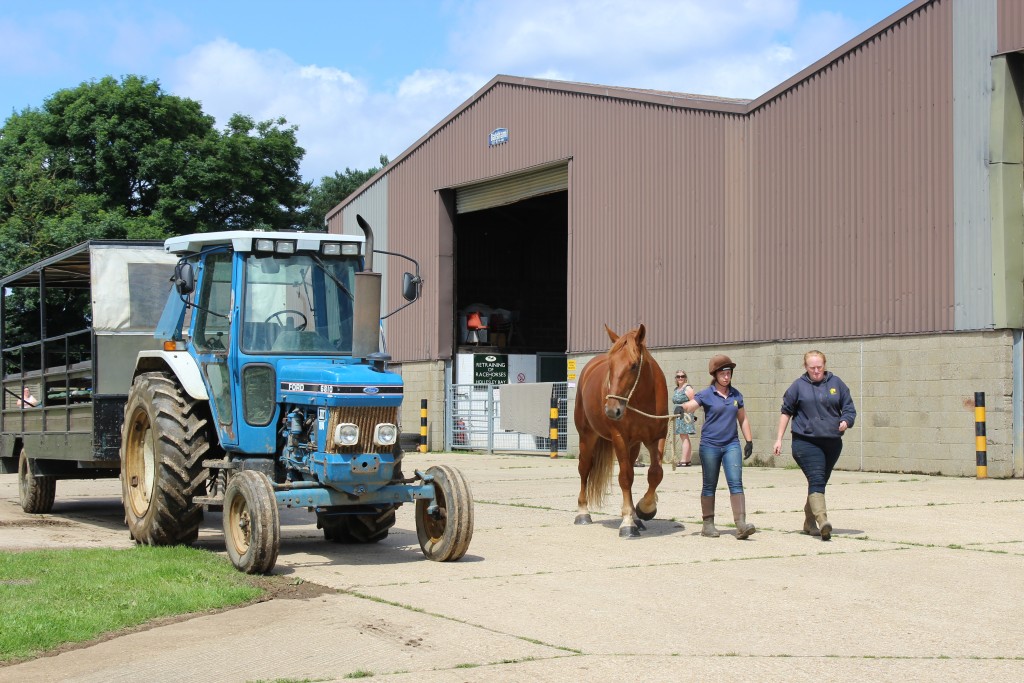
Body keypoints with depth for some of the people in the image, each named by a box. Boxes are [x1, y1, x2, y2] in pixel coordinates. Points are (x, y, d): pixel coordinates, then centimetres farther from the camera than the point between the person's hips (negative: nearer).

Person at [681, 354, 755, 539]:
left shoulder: (736, 395, 9)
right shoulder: (706, 395, -3)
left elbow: (743, 419, 18)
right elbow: (690, 406, -18)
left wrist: (749, 441, 13)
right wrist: (681, 408, -41)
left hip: (731, 445, 2)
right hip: (710, 445, -2)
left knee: (736, 483, -9)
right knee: (709, 486, 7)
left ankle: (741, 524, -15)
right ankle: (708, 524, 17)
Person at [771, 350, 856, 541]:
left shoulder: (836, 383, 8)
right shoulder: (798, 386, 3)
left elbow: (849, 408, 12)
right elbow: (786, 411, 10)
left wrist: (846, 421, -10)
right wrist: (779, 439, 6)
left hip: (832, 443, 4)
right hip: (806, 442, -3)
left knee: (819, 483, 13)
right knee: (816, 480, -19)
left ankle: (809, 522, 28)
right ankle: (823, 521, -32)